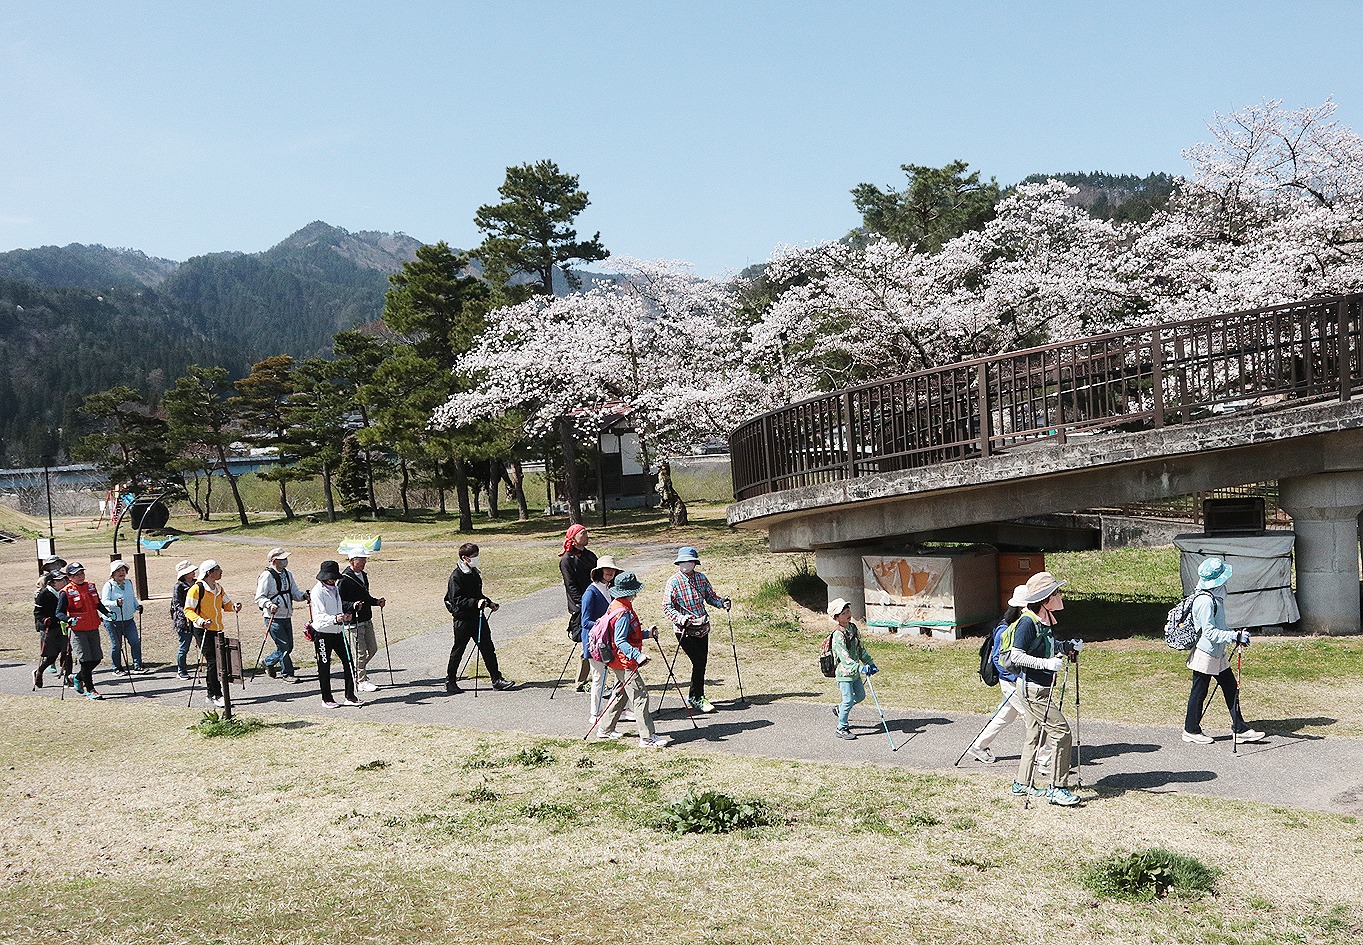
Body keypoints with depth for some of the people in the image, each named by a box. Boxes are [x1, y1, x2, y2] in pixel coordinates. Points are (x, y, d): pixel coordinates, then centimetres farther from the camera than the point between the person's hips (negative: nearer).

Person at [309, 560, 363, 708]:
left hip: (337, 632, 7)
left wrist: (345, 617, 6)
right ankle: (326, 699, 14)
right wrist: (335, 619, -37)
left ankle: (350, 696, 10)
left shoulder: (335, 588, 13)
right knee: (324, 667, 3)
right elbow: (319, 616, -21)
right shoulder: (318, 591, -13)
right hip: (323, 633, -7)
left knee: (348, 662, 3)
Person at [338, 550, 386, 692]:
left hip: (367, 620, 9)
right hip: (355, 621, -9)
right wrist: (353, 605, -29)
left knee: (372, 648, 13)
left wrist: (376, 601, 10)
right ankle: (362, 681, 9)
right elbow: (339, 601, -15)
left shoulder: (363, 575, 14)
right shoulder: (345, 579, -14)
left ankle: (357, 670, 31)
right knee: (360, 652, -3)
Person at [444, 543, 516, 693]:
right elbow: (457, 600, -22)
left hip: (478, 616, 7)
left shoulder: (475, 573, 11)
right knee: (458, 650, 5)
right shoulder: (456, 577, -15)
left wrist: (489, 603, 13)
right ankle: (450, 681, 18)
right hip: (463, 618, -7)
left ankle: (497, 679, 8)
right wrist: (475, 603, -30)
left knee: (488, 648, 5)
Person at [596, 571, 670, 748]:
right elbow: (620, 641, -28)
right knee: (640, 696, -9)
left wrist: (647, 633, 11)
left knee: (620, 693, 21)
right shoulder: (623, 613, -23)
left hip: (620, 661, 11)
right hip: (624, 662, -11)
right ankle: (648, 737, -7)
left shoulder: (618, 606, 10)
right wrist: (637, 655, -37)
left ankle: (605, 729, 31)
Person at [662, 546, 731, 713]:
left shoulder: (701, 578, 6)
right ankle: (696, 697, 4)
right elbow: (667, 607, -10)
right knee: (699, 661, -11)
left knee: (702, 662, 9)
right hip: (685, 630, -5)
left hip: (702, 629, 5)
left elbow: (710, 596, 16)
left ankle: (696, 696, 25)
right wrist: (680, 618, -26)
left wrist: (722, 602, -5)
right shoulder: (674, 581, -9)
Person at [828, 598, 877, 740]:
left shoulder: (853, 628, 5)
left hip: (855, 671, 8)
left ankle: (840, 709, 38)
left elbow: (861, 648, 15)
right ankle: (841, 729, 8)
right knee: (848, 699, -5)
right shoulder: (838, 635, -22)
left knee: (860, 695, 16)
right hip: (844, 672, -8)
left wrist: (870, 663, 9)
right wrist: (861, 668, -35)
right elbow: (845, 657, -28)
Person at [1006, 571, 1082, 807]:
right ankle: (1057, 788, -3)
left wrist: (1068, 645, 7)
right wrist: (1046, 663, -28)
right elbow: (1016, 656, -22)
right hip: (1032, 688, -10)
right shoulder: (1027, 622, -20)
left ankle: (1022, 784, 27)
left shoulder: (1043, 620, 8)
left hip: (1041, 687, 10)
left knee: (1036, 734, 16)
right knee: (1061, 732, -10)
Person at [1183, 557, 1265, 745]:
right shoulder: (1205, 601, -23)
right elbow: (1210, 633, -26)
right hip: (1205, 654, -10)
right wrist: (1235, 636, -29)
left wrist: (1236, 635, 14)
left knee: (1231, 688, 10)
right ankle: (1191, 731, 17)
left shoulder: (1216, 596, 9)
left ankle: (1240, 729, 16)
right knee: (1199, 692, 4)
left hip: (1218, 654, 10)